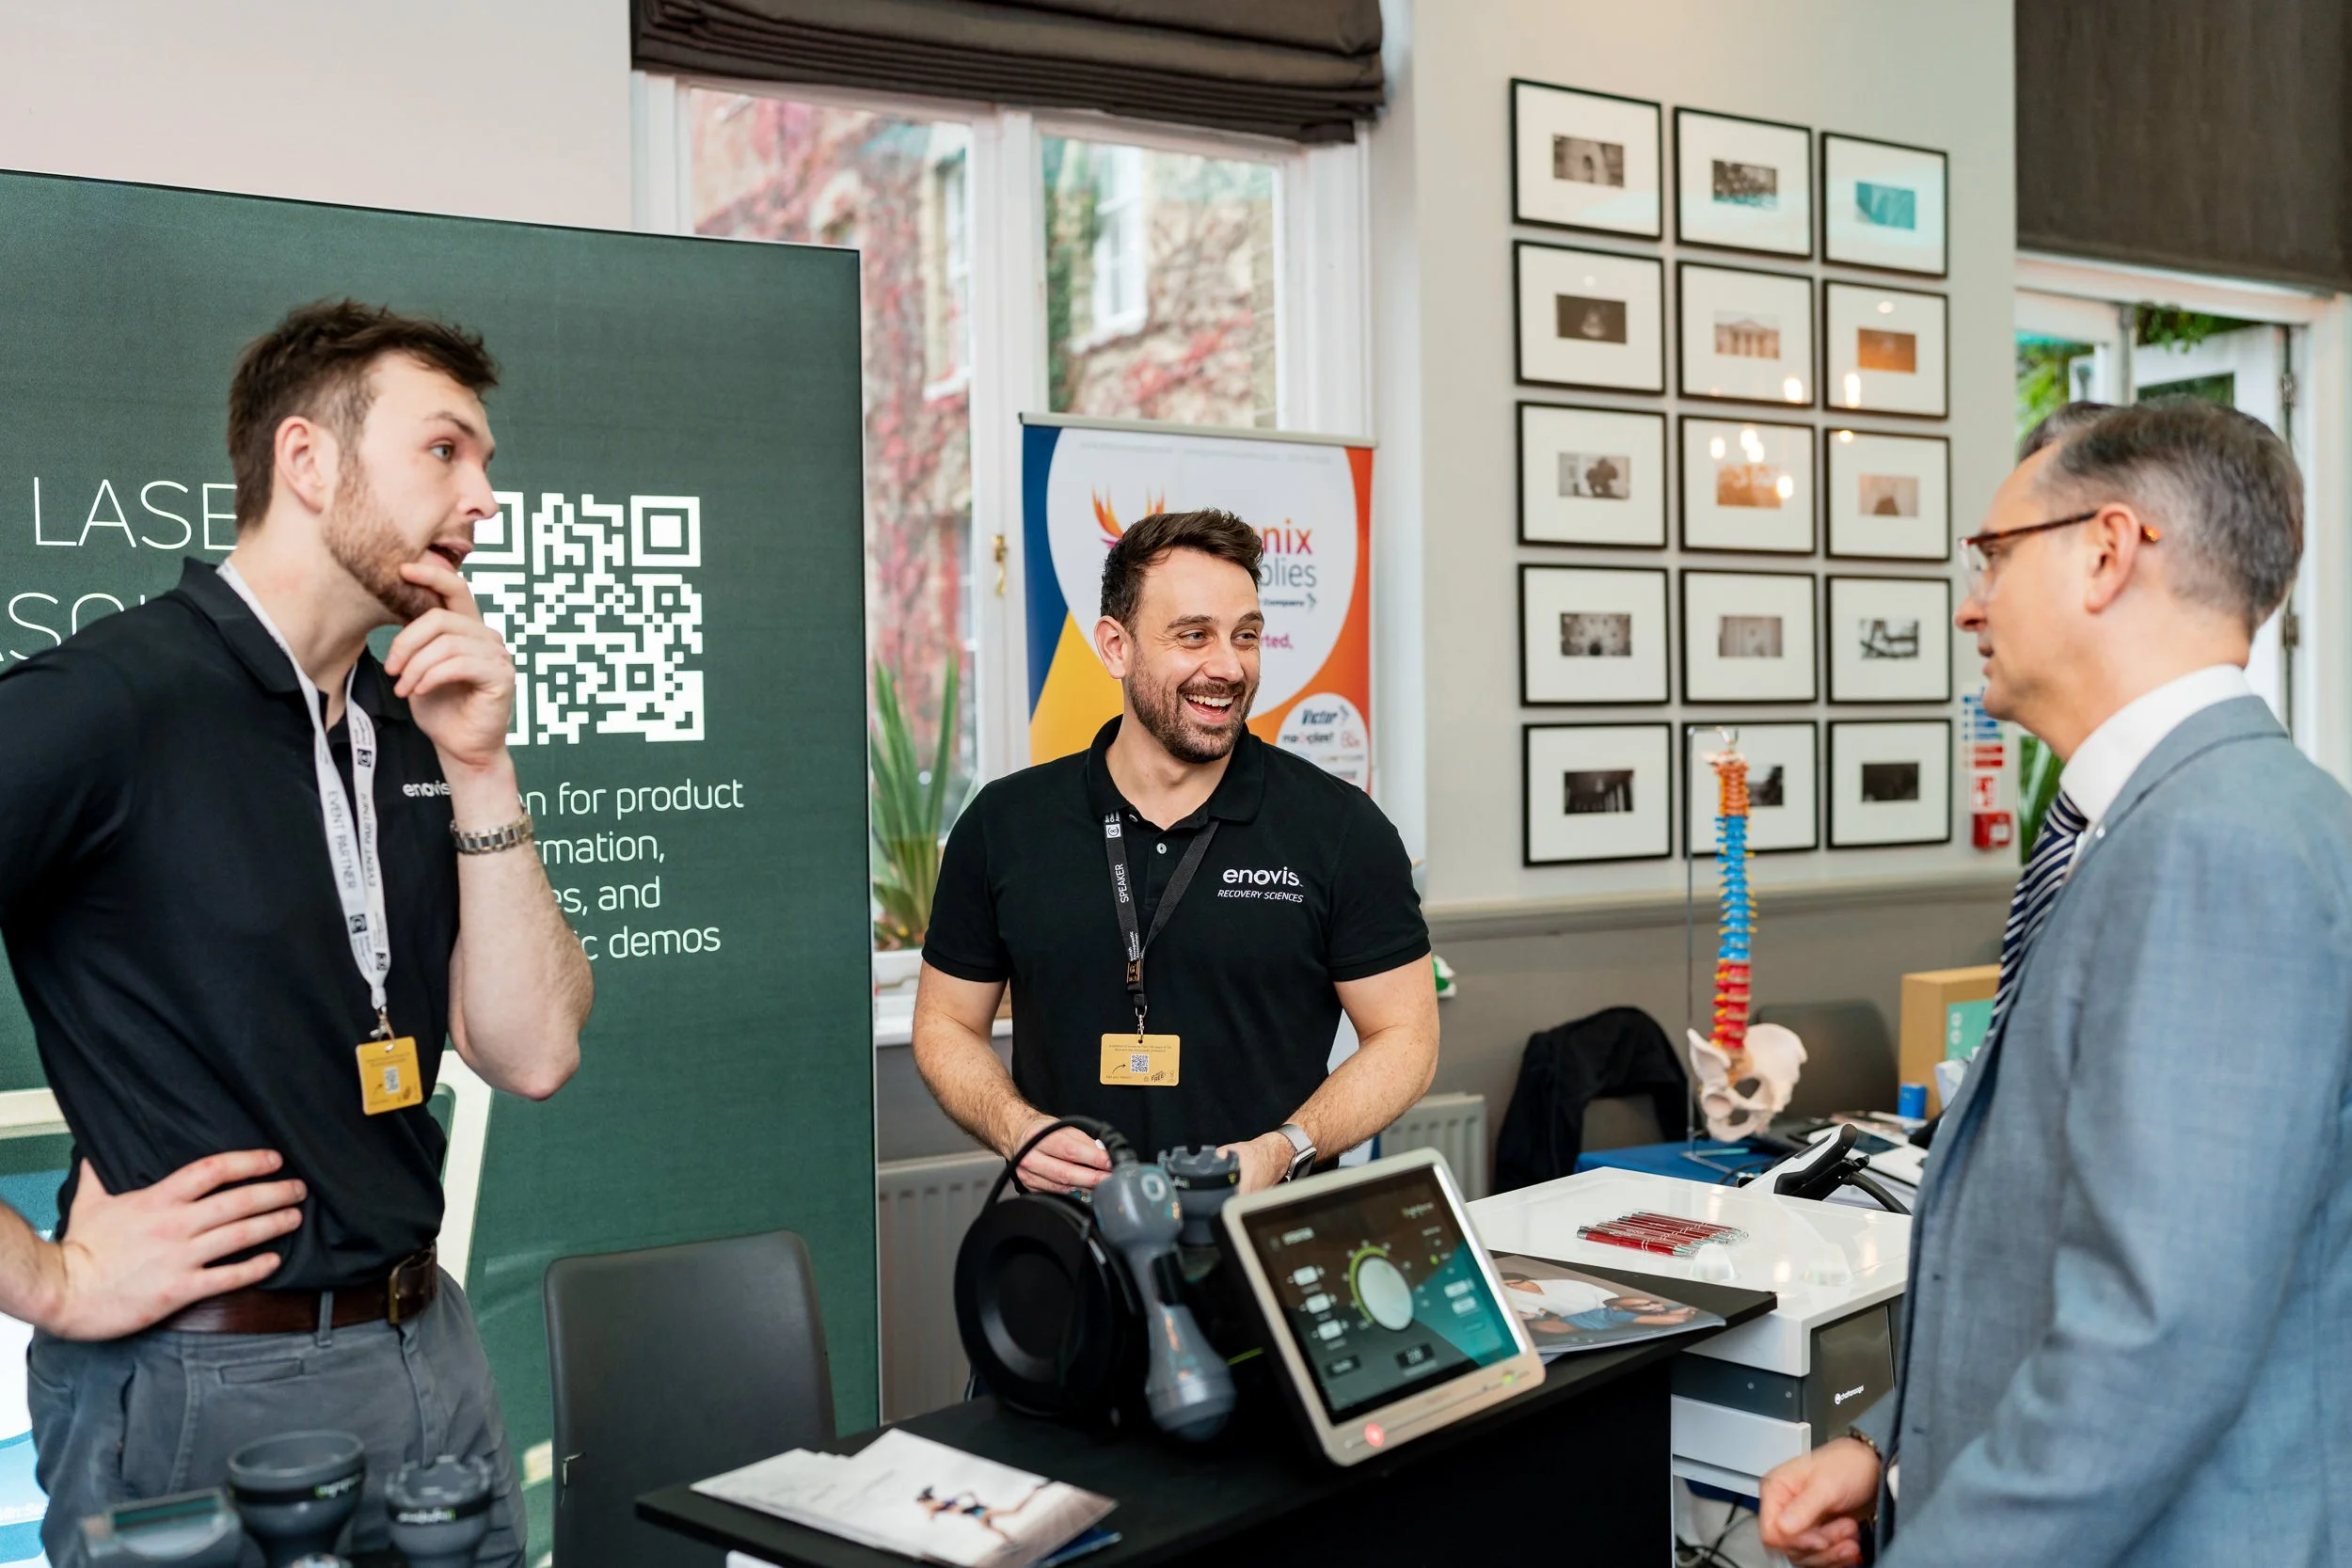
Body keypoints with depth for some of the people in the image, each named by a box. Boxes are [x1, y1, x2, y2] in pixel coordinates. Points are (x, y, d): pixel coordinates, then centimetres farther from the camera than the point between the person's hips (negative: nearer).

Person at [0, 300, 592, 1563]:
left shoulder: (413, 728, 7)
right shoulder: (107, 700, -15)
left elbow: (532, 1056, 1)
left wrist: (478, 770, -8)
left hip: (428, 1355, 7)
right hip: (197, 1392, -7)